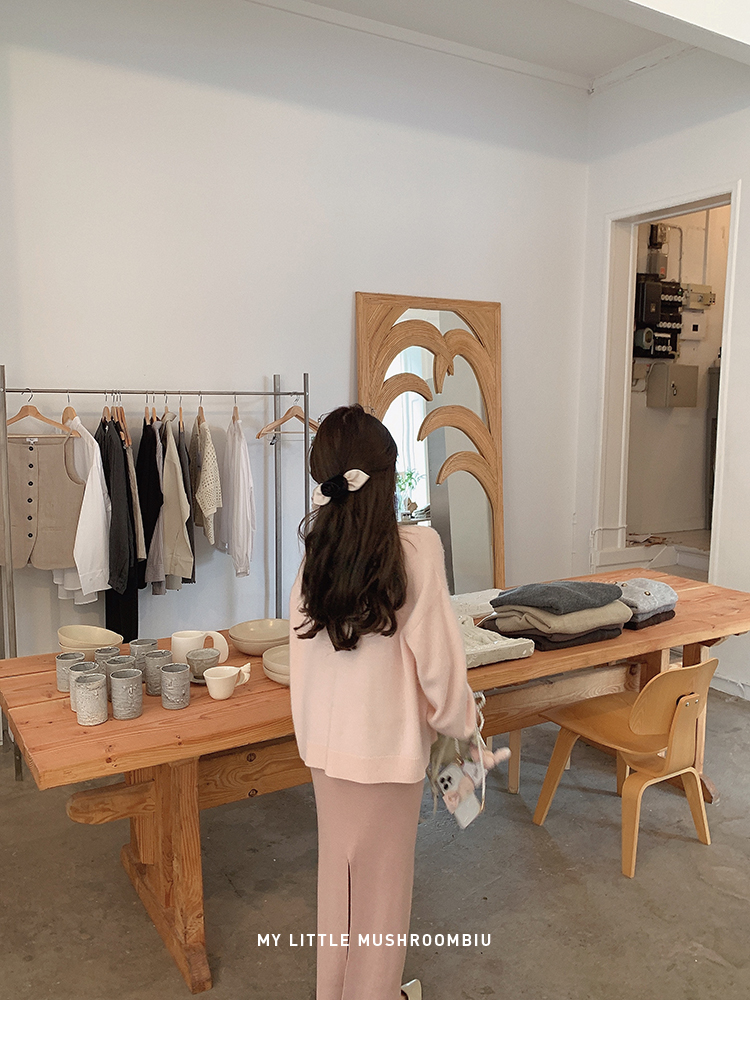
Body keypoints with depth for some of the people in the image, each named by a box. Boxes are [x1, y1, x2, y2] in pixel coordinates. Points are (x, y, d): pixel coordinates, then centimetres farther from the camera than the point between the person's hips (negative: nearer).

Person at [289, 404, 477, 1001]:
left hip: (325, 740, 5)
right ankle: (373, 994, 36)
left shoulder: (316, 552, -6)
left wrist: (313, 728, 14)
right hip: (388, 740, -5)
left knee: (338, 862, 23)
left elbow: (304, 650, 1)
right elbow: (437, 656, -17)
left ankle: (334, 990, 43)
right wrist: (462, 721, 1)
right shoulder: (415, 549, -20)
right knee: (383, 873, 16)